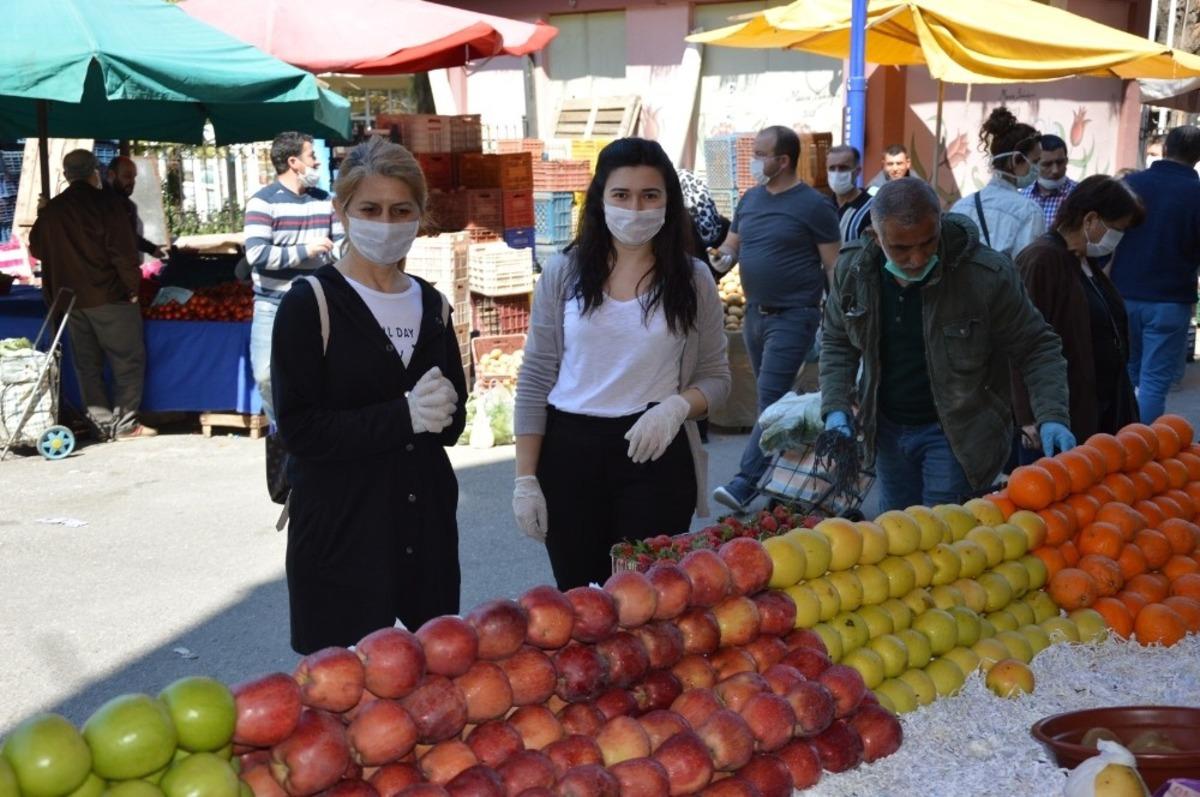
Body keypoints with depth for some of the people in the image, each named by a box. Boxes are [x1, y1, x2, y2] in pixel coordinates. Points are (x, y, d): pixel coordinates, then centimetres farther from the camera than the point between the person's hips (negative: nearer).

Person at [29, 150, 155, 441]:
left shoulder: (50, 211, 8)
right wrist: (132, 287, -7)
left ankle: (102, 423, 13)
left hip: (69, 298, 6)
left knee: (87, 364, 12)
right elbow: (123, 252, -15)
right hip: (109, 297, -6)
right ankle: (125, 423, -2)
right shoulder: (105, 204, -10)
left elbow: (36, 248, 19)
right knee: (129, 361, 1)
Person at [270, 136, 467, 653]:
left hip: (426, 519, 5)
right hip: (341, 529, -5)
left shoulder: (431, 304, 9)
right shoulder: (310, 303, -7)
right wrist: (402, 416, -20)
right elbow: (299, 431, -14)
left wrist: (440, 411, -10)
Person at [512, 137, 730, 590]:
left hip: (656, 454, 0)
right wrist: (525, 478, -1)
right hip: (569, 451, 1)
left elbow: (716, 378, 7)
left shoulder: (692, 280, 2)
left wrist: (678, 405, -16)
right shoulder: (564, 273, 2)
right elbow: (535, 381, 3)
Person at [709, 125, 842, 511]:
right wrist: (723, 256, -6)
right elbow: (732, 243, 18)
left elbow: (833, 265, -8)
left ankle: (745, 482, -15)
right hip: (755, 314, 7)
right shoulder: (750, 198, 9)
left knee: (771, 399, -12)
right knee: (771, 400, 16)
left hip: (792, 317, -7)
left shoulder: (813, 205, -10)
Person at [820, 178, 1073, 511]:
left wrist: (1052, 418, -25)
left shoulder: (988, 274, -22)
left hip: (956, 432, -4)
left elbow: (1037, 348, -12)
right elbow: (837, 343, 6)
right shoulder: (852, 268, -10)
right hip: (887, 429, 5)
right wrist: (836, 409, -6)